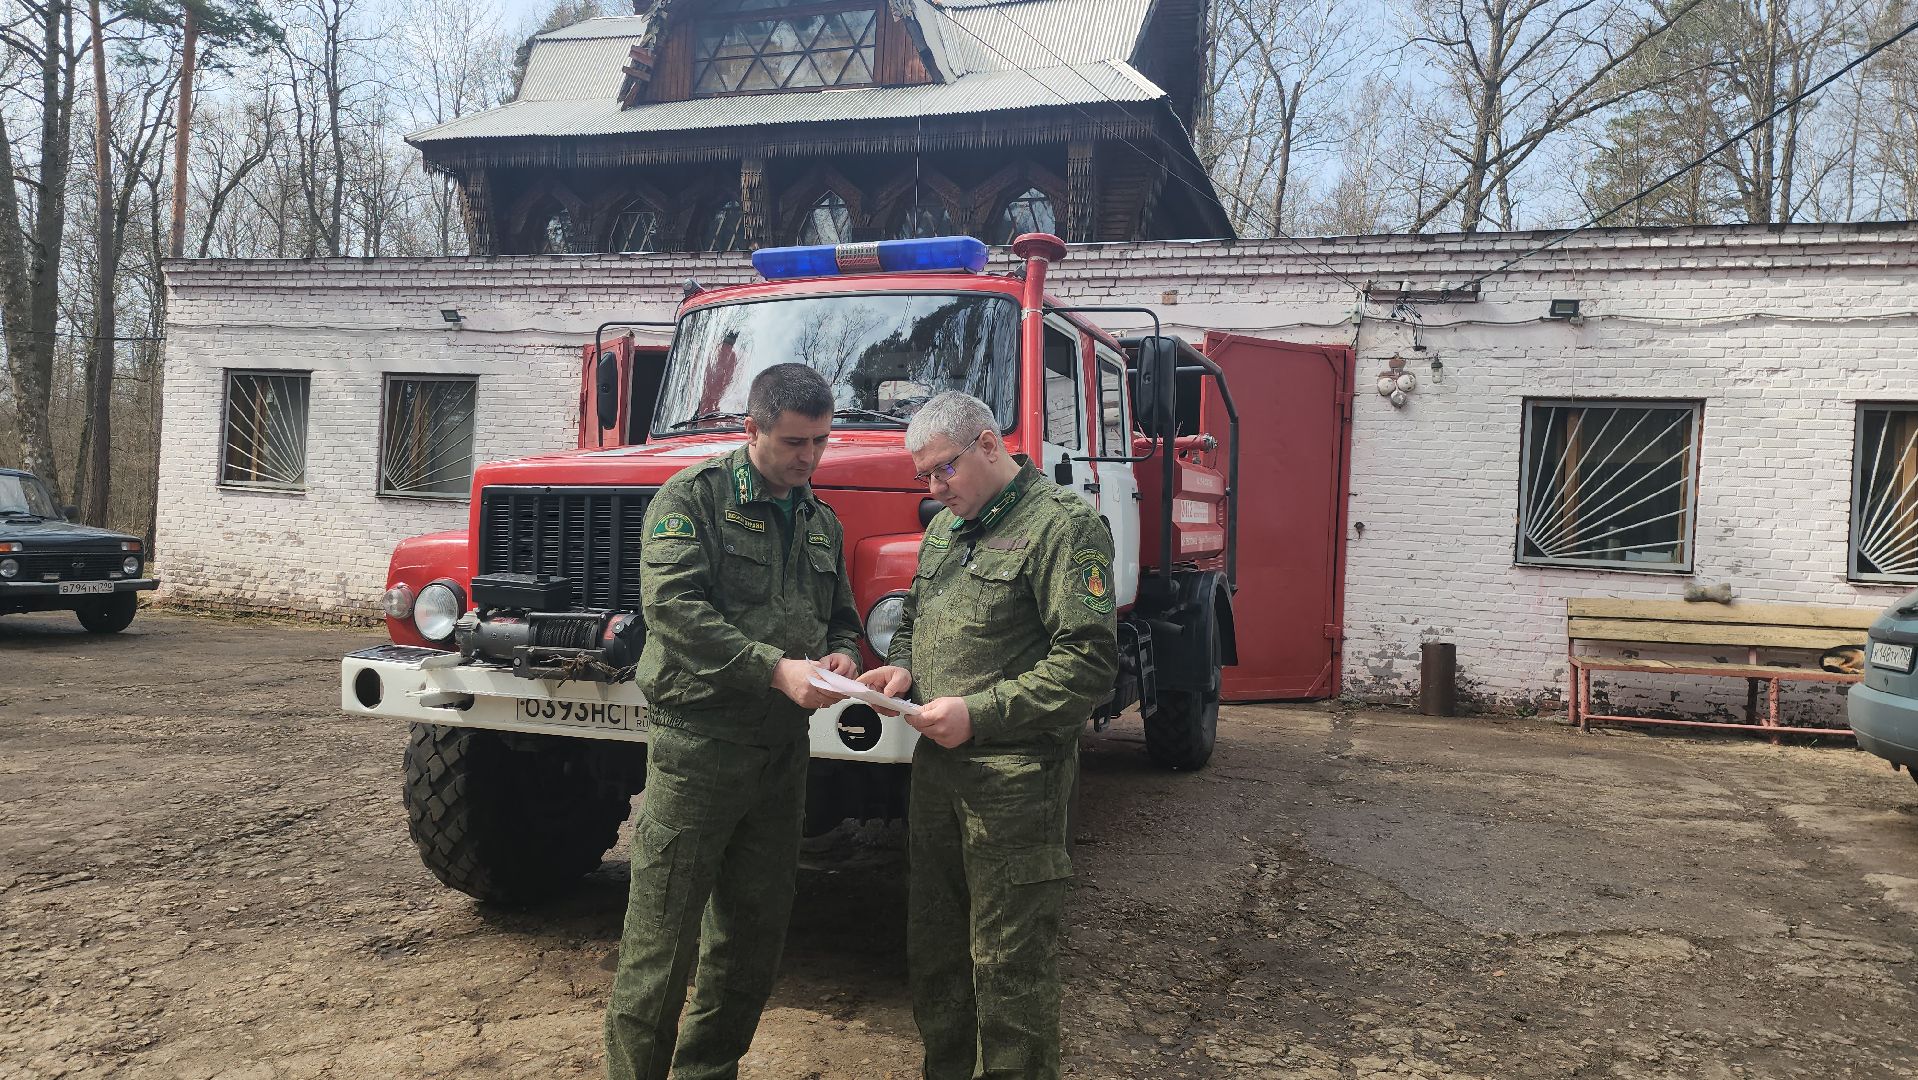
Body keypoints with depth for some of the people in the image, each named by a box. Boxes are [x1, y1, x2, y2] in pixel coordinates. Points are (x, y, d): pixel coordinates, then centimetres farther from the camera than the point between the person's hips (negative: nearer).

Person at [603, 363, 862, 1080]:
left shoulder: (821, 523, 16)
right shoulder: (694, 496, -5)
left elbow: (841, 619, 25)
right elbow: (671, 602, -18)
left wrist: (842, 656, 1)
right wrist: (776, 668, -23)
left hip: (782, 749, 7)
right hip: (697, 743, -7)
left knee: (756, 930, 14)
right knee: (662, 937, -3)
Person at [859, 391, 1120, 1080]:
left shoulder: (1063, 524, -12)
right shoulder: (945, 528, 14)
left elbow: (1089, 661, -19)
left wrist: (979, 711, -22)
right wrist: (901, 666, 3)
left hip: (1015, 777, -8)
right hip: (937, 766, 8)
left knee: (1008, 964, 0)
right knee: (932, 947, 18)